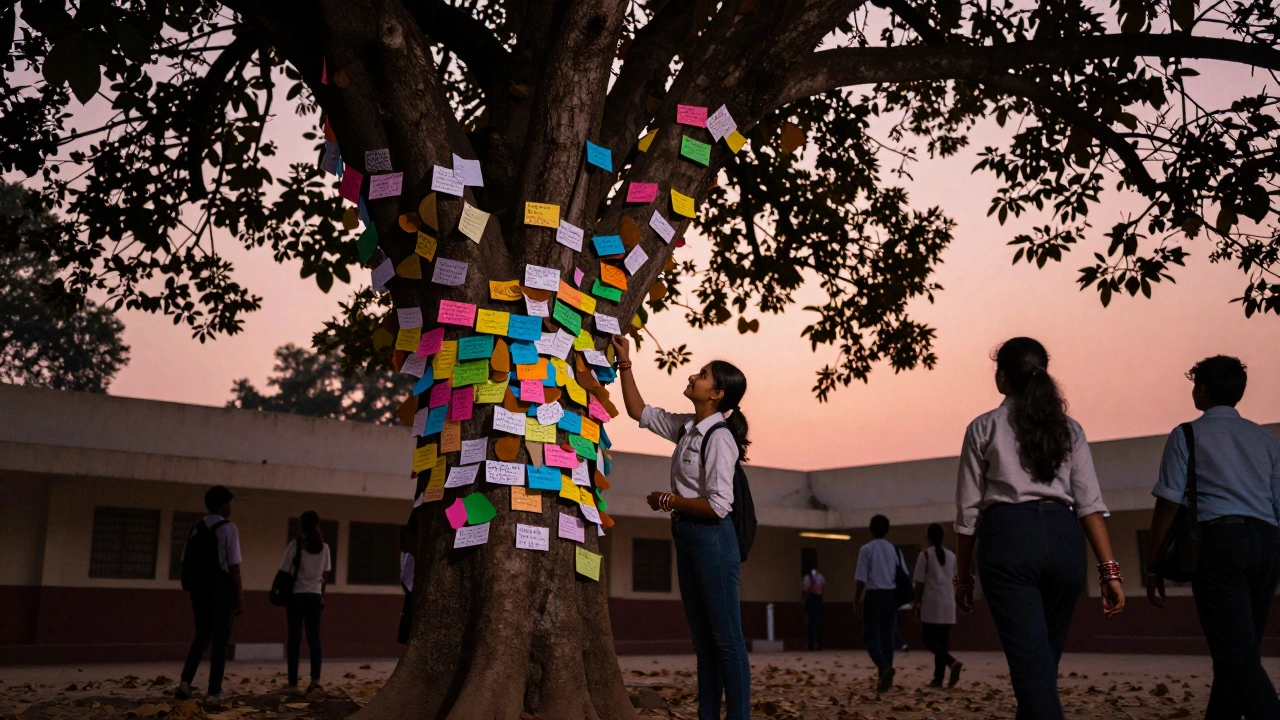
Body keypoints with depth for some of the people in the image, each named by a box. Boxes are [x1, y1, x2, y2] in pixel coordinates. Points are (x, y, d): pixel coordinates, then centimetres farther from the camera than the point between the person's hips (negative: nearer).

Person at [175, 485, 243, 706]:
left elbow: (186, 562, 9)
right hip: (222, 590, -5)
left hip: (199, 590, 5)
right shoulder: (228, 528, -9)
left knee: (202, 637, 18)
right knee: (220, 640, 3)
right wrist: (240, 598, -8)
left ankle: (185, 681, 1)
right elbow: (234, 566, -13)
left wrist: (194, 596, 17)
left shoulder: (195, 529, 8)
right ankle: (214, 692, 3)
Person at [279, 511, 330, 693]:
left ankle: (293, 682, 10)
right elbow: (324, 576, 9)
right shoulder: (324, 547, 4)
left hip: (296, 595, -2)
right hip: (314, 596, 2)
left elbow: (286, 572, -3)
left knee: (294, 639, 6)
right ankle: (315, 678, -14)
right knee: (314, 638, 1)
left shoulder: (295, 545, -5)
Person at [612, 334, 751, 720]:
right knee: (703, 639, 12)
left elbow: (718, 505, -20)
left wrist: (670, 500, -11)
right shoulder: (686, 426, 9)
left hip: (711, 538, -9)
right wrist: (624, 363, 15)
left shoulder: (719, 437, -15)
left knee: (726, 637, -3)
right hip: (686, 536, 9)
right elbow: (639, 412, 21)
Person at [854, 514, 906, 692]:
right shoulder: (894, 550, 9)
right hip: (891, 596, 4)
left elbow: (861, 579, -8)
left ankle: (884, 668, -22)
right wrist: (898, 596, 15)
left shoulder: (866, 549, -5)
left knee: (870, 637, 2)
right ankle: (885, 677, 9)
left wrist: (856, 602, -2)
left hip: (874, 596, -4)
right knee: (888, 637, 9)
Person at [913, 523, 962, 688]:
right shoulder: (951, 556, 10)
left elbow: (920, 582, -6)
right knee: (942, 640, 8)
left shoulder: (925, 555, -5)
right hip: (948, 603, 5)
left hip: (932, 602, -5)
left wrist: (916, 603, 0)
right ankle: (938, 679, 5)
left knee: (929, 639, -2)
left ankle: (953, 662, -24)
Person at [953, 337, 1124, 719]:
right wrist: (1109, 569, -1)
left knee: (1032, 662, -9)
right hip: (1064, 538, 4)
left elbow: (968, 509, 4)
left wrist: (962, 576, 11)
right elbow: (1090, 502, 3)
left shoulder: (984, 427, 7)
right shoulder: (1069, 428, 15)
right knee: (1044, 661, 16)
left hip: (1008, 537, -4)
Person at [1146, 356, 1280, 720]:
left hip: (1219, 540, -6)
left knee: (1237, 656, -11)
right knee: (1242, 652, 12)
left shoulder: (1187, 435, 5)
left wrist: (1153, 568, -1)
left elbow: (1169, 505, -3)